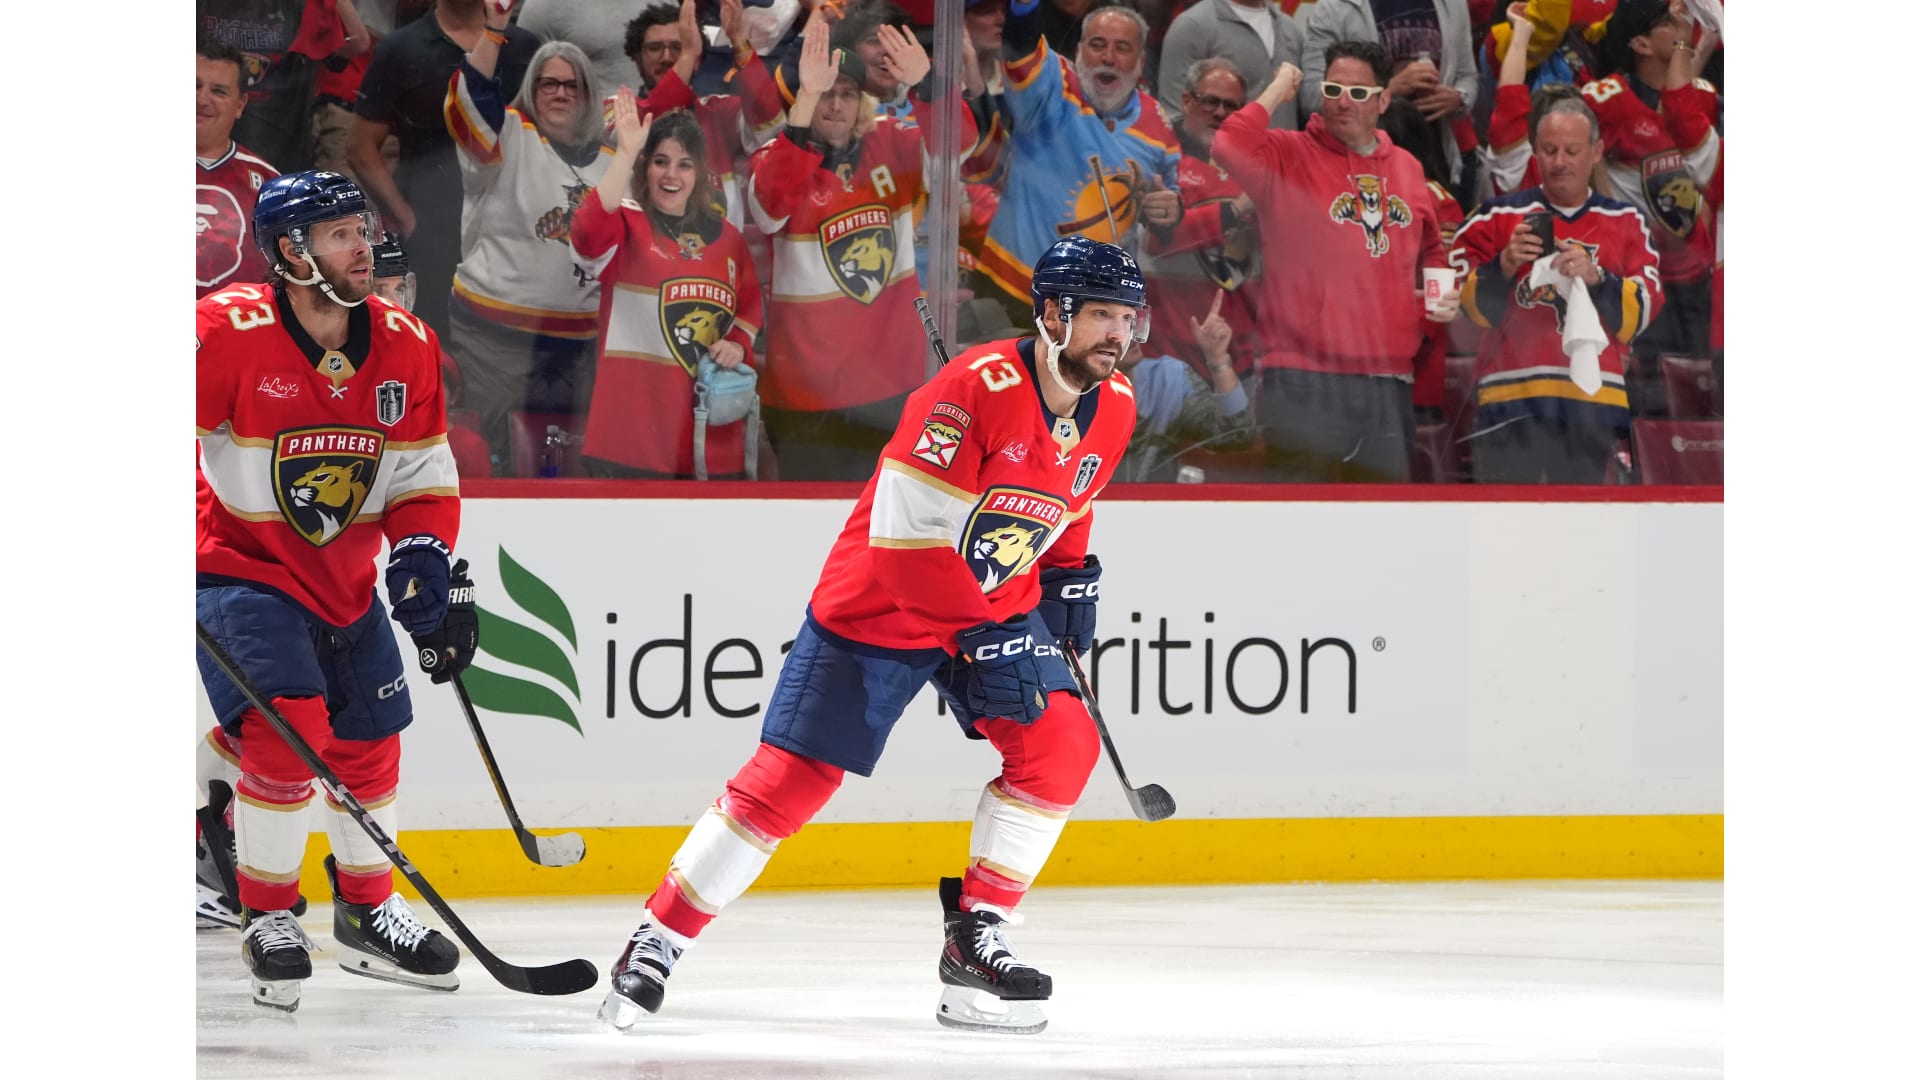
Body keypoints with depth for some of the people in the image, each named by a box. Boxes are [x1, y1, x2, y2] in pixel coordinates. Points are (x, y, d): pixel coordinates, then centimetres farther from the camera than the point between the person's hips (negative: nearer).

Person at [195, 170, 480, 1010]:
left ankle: (367, 911, 32)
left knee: (369, 746, 12)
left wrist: (430, 566, -7)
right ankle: (267, 919, -3)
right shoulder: (229, 333, -21)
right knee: (288, 735, -19)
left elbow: (424, 476, 5)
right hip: (242, 568, -6)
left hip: (347, 578, 6)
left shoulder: (404, 347, -3)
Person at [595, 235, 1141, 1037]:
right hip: (877, 604, -7)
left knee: (1060, 745, -13)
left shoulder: (1112, 409, -3)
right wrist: (981, 631, -24)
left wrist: (1069, 576, 13)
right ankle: (658, 940, 4)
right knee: (789, 780, -8)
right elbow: (905, 533, -27)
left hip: (1000, 607, 7)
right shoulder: (978, 388, -27)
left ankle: (977, 935, -2)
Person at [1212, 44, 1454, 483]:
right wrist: (1278, 88, -10)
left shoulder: (1407, 168, 16)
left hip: (1389, 384, 6)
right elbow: (1229, 149, -23)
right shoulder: (1288, 155, 0)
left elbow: (1431, 250, 33)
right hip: (1304, 384, -6)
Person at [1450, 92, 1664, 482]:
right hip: (1511, 400, -2)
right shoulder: (1500, 216, 6)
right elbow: (1466, 304, 4)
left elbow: (1643, 312, 3)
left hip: (1591, 404, 2)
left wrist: (1597, 278, -14)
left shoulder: (1625, 223, 11)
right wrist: (1504, 268, -14)